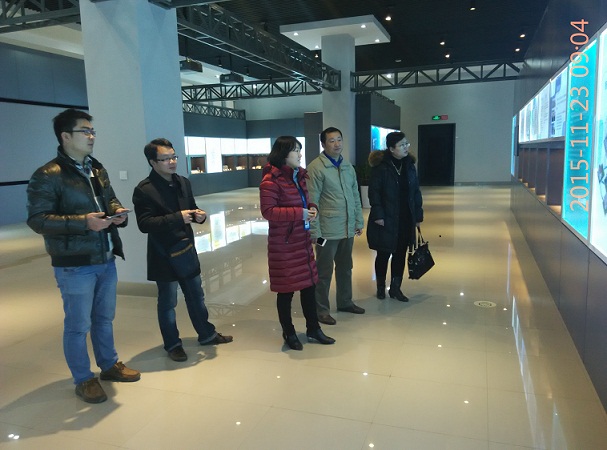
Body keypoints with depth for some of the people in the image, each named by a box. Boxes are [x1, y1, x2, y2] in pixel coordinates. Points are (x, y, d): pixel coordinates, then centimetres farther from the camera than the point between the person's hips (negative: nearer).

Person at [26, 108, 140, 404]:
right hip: (74, 265, -7)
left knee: (105, 318, 20)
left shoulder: (97, 170, 10)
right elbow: (37, 219, -17)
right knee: (78, 325, 6)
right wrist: (83, 222, -27)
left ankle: (109, 365, 38)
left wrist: (117, 211, -3)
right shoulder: (47, 176, -13)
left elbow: (110, 199, 22)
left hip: (106, 259, 7)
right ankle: (83, 380, 23)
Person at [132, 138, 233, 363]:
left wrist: (198, 215, -7)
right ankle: (172, 344, 27)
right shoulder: (144, 189, -15)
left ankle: (207, 334, 35)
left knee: (196, 296, 18)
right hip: (164, 255, -6)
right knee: (168, 302, 10)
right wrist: (177, 218, -28)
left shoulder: (183, 182, 7)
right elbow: (144, 224, -22)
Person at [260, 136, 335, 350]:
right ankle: (289, 333, 24)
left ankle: (313, 329, 30)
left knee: (309, 285, 14)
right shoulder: (271, 180, -16)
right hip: (283, 244, -8)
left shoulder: (299, 176, 10)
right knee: (286, 289, 6)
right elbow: (268, 211, -21)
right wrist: (299, 213, -23)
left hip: (303, 240, 8)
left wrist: (312, 208, -2)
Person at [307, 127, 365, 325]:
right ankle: (321, 309, 17)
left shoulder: (348, 166, 11)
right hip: (328, 229, -6)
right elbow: (312, 202, -14)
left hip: (348, 228, 7)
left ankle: (345, 302, 34)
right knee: (325, 271, 4)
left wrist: (359, 221, 11)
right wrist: (315, 231, -17)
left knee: (345, 267, 18)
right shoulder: (316, 168, -10)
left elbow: (355, 196, 15)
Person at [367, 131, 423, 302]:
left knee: (400, 254, 11)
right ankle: (380, 287, 27)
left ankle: (395, 288, 25)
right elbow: (374, 191, -12)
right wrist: (378, 214, -17)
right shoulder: (381, 166, -11)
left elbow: (416, 191, 9)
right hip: (386, 219, -5)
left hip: (406, 219, 5)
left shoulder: (409, 165, 5)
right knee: (384, 254, 8)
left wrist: (418, 215, 6)